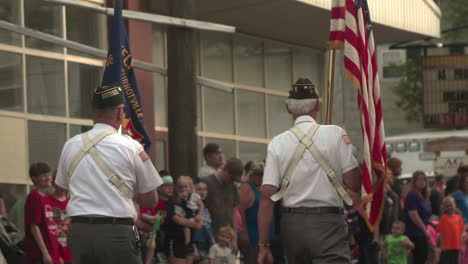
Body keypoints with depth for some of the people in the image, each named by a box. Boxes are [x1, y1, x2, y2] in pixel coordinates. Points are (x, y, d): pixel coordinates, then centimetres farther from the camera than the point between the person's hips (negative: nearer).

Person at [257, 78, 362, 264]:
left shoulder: (277, 143, 2)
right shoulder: (335, 134, -3)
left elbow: (267, 195, -2)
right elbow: (354, 183, -6)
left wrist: (264, 245, 2)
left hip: (291, 222, 4)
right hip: (327, 221, -3)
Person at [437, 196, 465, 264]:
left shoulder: (459, 218, 6)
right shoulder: (444, 218, -6)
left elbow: (461, 232, 9)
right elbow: (441, 233, -6)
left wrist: (462, 245, 7)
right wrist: (442, 245, -11)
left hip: (456, 246, 4)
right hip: (446, 246, -4)